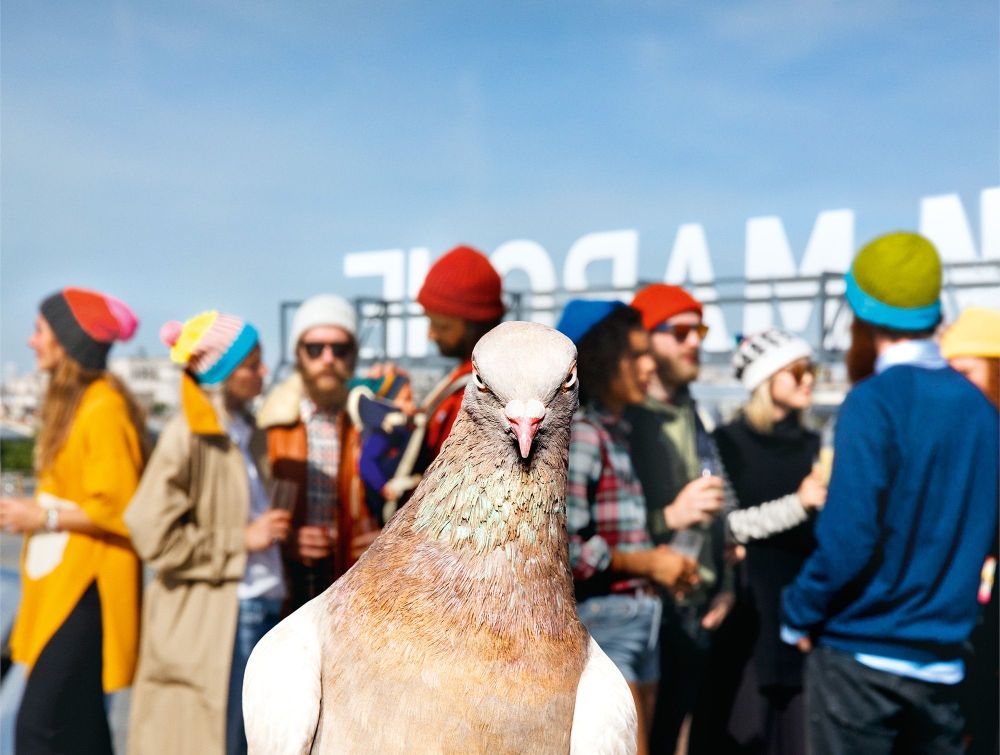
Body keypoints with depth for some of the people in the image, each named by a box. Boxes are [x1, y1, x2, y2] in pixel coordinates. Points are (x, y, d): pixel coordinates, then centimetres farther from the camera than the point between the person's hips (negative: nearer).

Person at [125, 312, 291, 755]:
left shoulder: (248, 432, 11)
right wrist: (242, 540, -13)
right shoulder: (187, 437, -12)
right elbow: (154, 536, -16)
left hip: (260, 610, 7)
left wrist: (281, 533, 7)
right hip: (209, 622, -7)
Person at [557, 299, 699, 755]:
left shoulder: (623, 433, 13)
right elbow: (564, 545, -21)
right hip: (599, 619, -8)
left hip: (640, 616, 9)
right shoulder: (580, 433, -14)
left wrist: (662, 561, 3)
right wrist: (647, 563, -11)